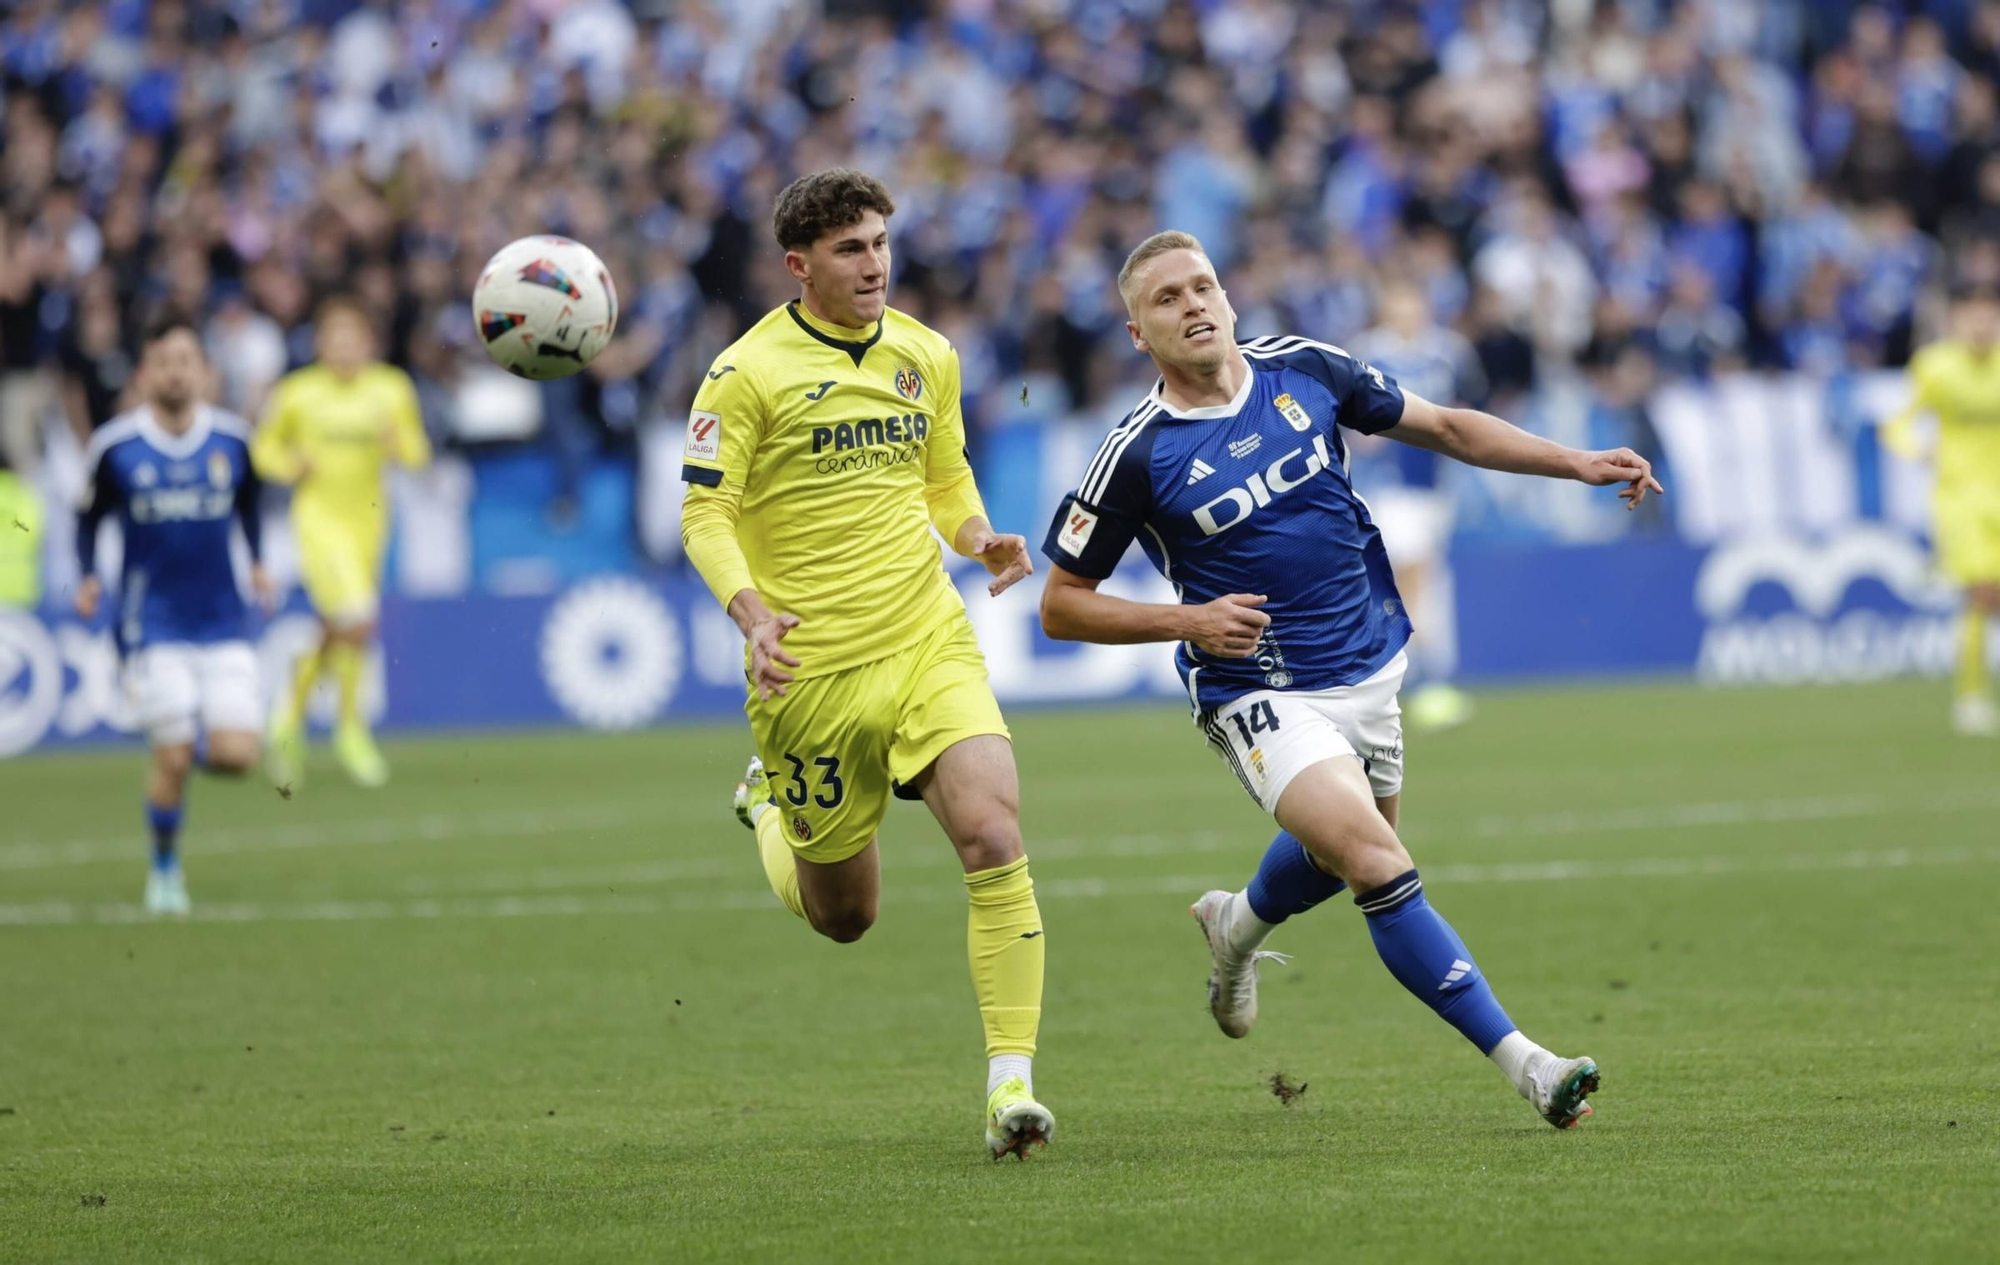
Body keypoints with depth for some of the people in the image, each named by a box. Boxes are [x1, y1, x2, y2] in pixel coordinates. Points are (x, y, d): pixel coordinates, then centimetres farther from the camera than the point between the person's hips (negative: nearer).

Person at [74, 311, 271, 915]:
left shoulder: (232, 439, 1)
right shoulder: (114, 446, -6)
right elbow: (89, 516, 8)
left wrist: (257, 562, 9)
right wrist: (87, 577, -4)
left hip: (222, 621, 2)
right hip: (152, 626, -2)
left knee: (237, 755, -8)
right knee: (172, 758, -8)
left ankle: (193, 745, 27)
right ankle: (165, 869, 15)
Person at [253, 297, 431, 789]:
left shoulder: (391, 389, 2)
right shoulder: (298, 393, -3)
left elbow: (418, 454, 7)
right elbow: (265, 448, 9)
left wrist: (398, 443, -15)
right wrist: (292, 465, -12)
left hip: (368, 517, 4)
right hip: (319, 518, -4)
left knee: (336, 631, 12)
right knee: (357, 620, -20)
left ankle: (291, 713, 35)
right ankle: (351, 726, -4)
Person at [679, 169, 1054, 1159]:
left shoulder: (927, 357, 8)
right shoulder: (749, 372, -8)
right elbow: (704, 512, -8)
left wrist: (979, 538, 0)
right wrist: (750, 610, -25)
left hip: (930, 646, 3)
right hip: (810, 669, -3)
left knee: (994, 839, -21)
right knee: (842, 916, 10)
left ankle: (1011, 1082, -17)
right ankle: (771, 806, 44)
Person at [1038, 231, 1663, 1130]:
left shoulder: (1303, 370, -4)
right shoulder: (1137, 456, -15)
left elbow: (1442, 427, 9)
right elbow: (1061, 606, -6)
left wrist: (1580, 465, 3)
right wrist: (1188, 621, -19)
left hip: (1369, 668, 6)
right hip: (1261, 697, -6)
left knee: (1343, 846, 26)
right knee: (1378, 864, -22)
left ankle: (1237, 926, 59)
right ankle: (1523, 1064, -21)